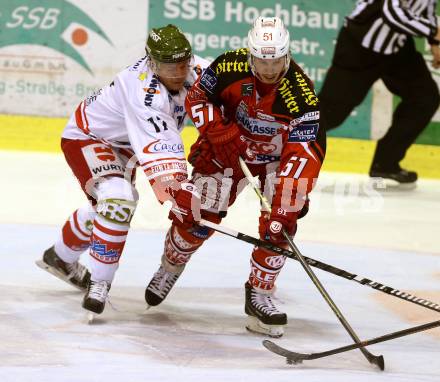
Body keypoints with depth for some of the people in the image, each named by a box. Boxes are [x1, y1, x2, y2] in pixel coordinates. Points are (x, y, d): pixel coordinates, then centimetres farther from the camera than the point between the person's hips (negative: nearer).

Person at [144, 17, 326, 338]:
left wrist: (292, 202, -43)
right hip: (227, 148, 1)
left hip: (276, 155, -1)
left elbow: (306, 153, -35)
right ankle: (170, 268, 28)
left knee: (279, 222, -18)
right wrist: (218, 132, -23)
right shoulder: (230, 67, -26)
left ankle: (260, 296, -3)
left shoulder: (301, 93, -33)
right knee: (195, 213, -2)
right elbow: (197, 97, -8)